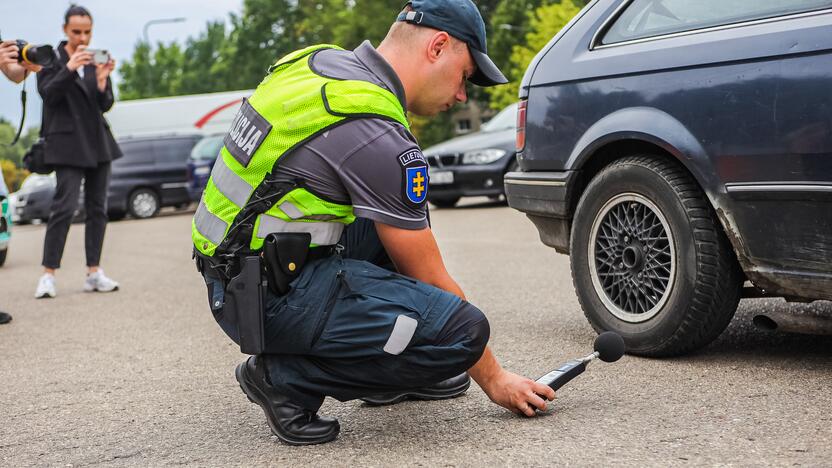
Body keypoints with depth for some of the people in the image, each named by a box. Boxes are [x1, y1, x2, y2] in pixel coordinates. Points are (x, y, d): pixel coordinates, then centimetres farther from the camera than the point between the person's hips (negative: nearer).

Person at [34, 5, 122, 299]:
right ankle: (48, 274, -9)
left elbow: (105, 105, 6)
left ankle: (93, 273, 10)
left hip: (98, 142, 5)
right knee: (65, 206, -13)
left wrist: (102, 81, -13)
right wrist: (70, 68, -24)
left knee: (97, 208, 5)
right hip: (68, 143, -5)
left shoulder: (96, 61, 11)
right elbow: (47, 94, -12)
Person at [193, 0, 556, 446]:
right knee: (463, 329, -19)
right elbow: (430, 281, -12)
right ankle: (287, 377, -6)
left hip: (235, 264, 10)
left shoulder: (322, 59, 6)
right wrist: (494, 379, -1)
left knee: (401, 221, 22)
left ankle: (392, 373, 21)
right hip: (271, 298, -10)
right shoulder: (378, 136, -20)